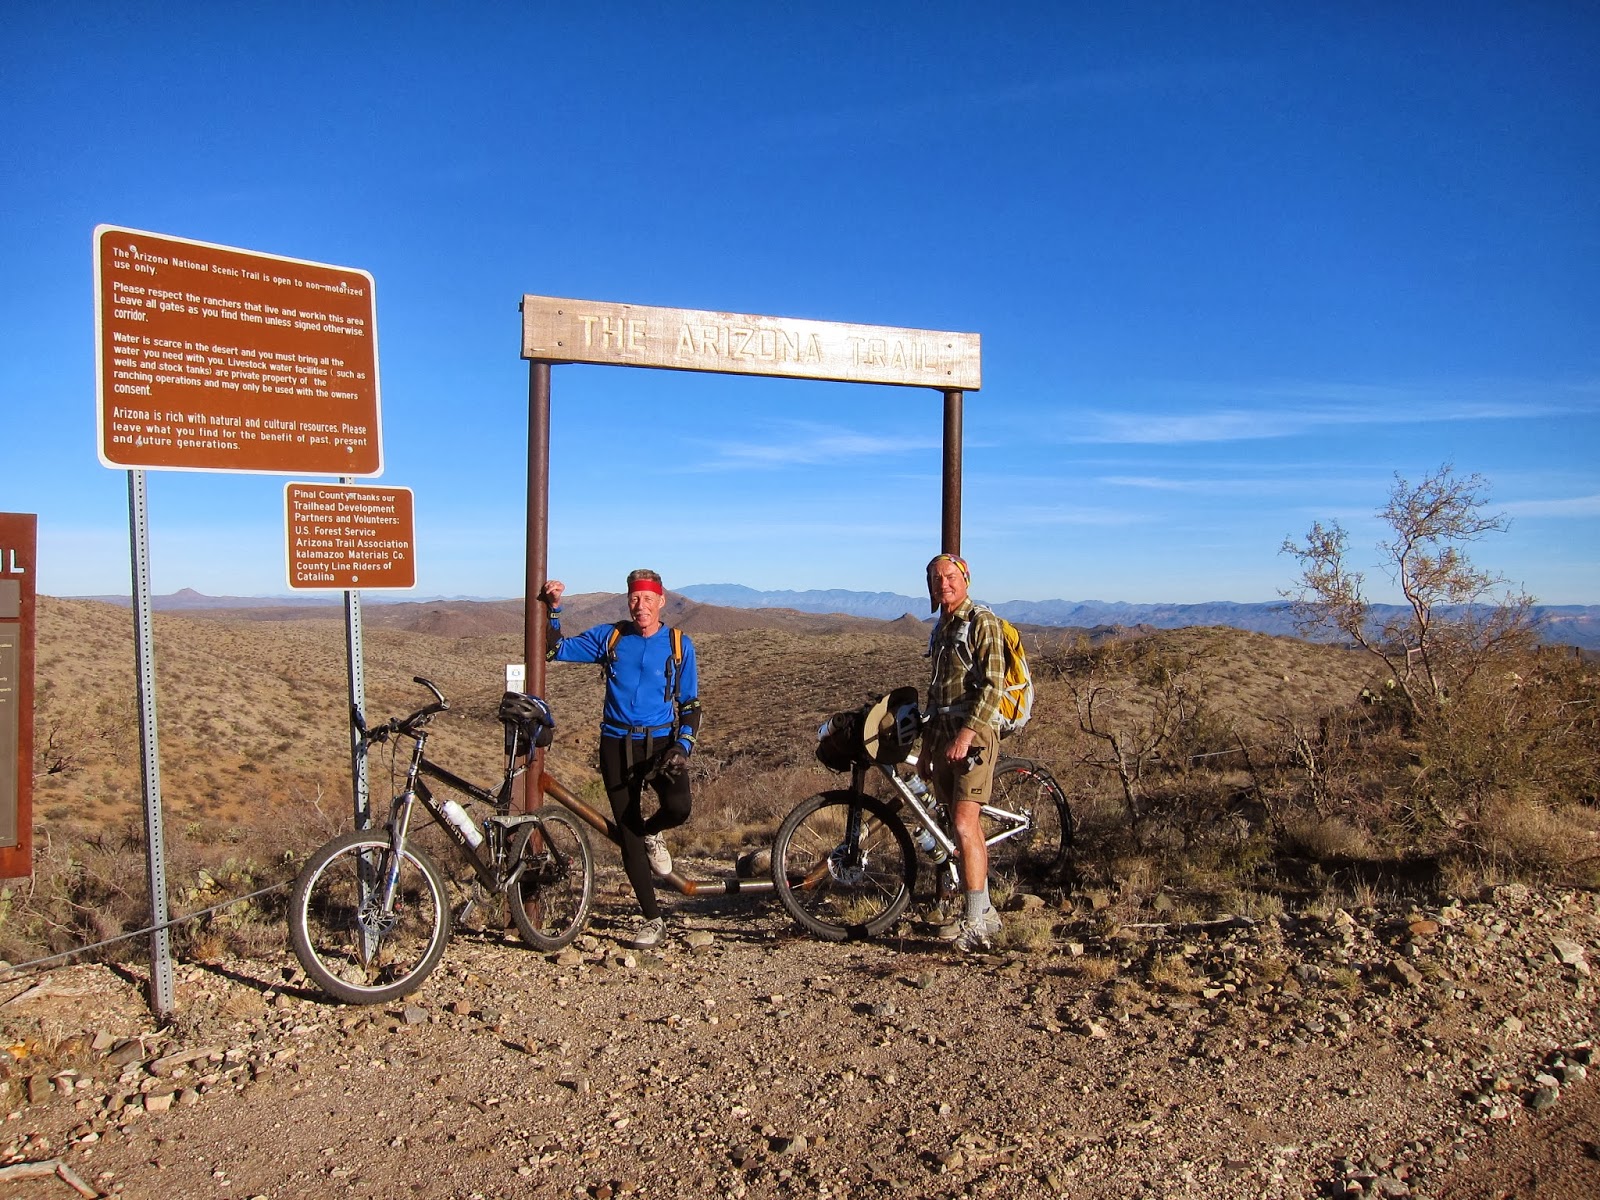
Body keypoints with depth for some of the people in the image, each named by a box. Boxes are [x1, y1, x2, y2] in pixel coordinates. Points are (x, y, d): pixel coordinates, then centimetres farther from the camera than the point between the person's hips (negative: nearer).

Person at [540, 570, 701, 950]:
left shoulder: (679, 645, 2)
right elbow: (554, 649, 6)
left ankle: (650, 833, 10)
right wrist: (551, 608, -6)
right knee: (628, 835, 2)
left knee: (677, 808, -27)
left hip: (661, 742, -1)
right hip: (617, 746, 1)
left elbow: (690, 704, 5)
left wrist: (683, 746, -8)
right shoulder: (609, 637, 4)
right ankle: (651, 920, 15)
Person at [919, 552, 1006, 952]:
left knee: (964, 825, -14)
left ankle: (976, 924, -10)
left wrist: (966, 734, -22)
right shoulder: (941, 629, 18)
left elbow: (992, 684, -16)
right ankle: (983, 912, 20)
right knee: (963, 827, 11)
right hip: (943, 733, 8)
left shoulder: (982, 621, -7)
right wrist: (926, 747, 20)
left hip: (974, 732, -8)